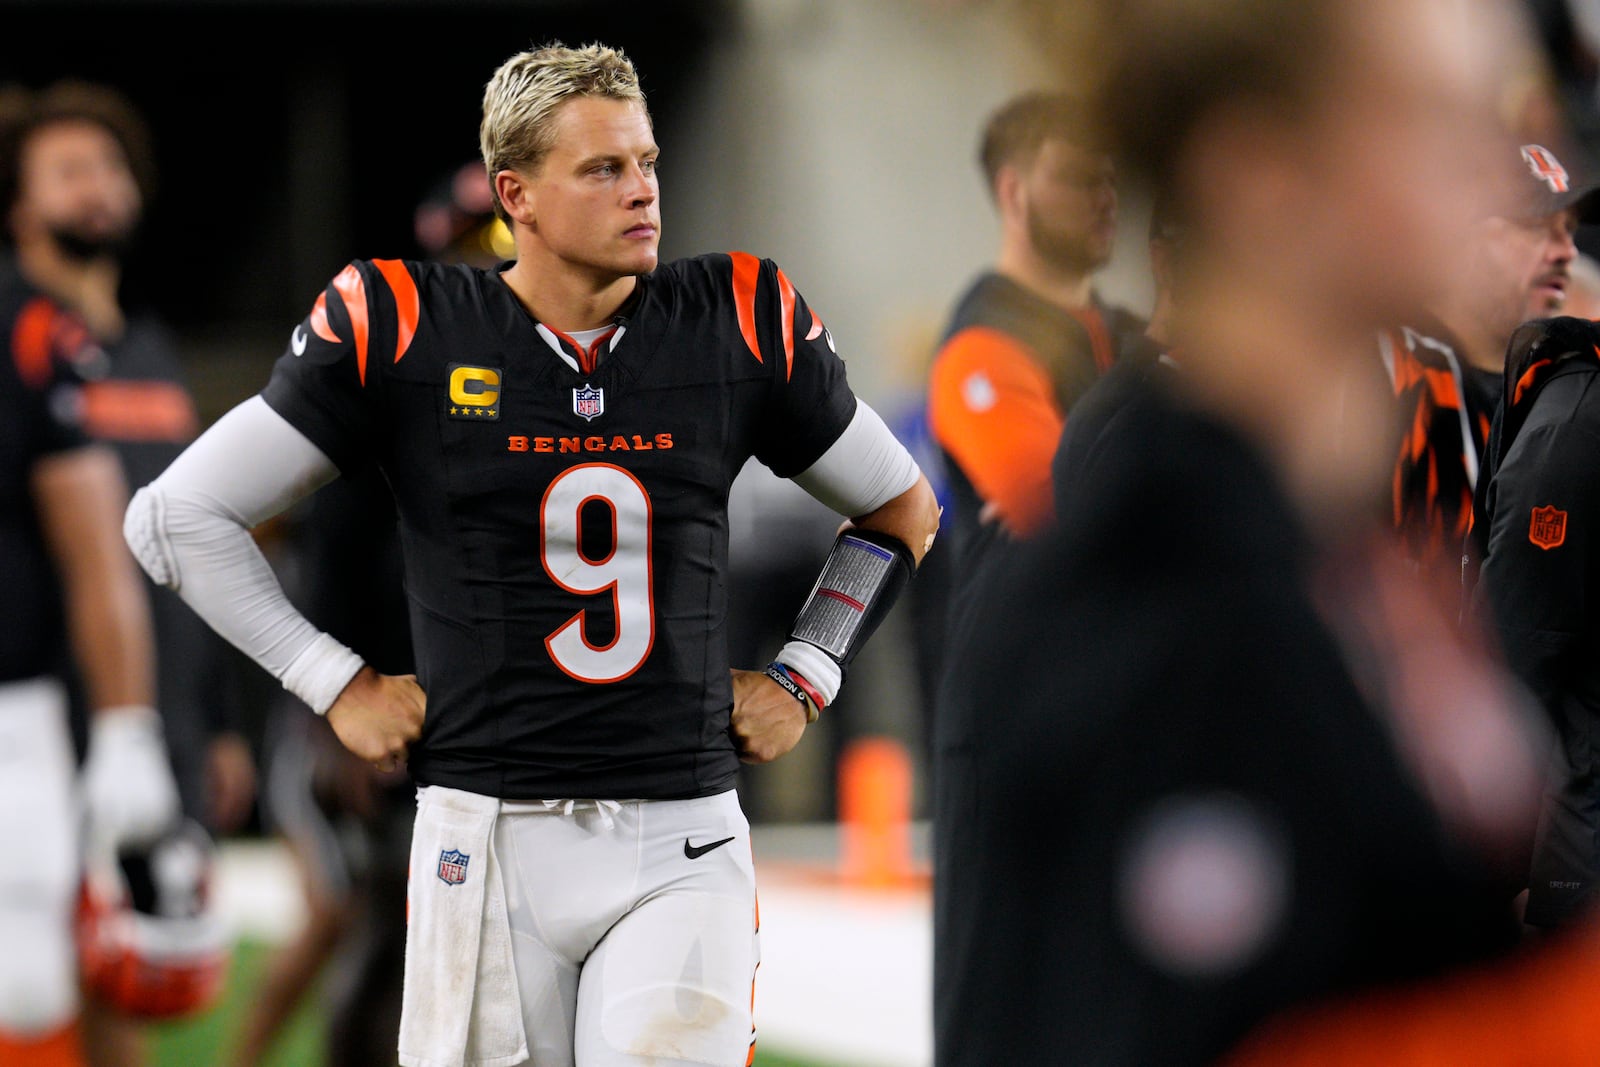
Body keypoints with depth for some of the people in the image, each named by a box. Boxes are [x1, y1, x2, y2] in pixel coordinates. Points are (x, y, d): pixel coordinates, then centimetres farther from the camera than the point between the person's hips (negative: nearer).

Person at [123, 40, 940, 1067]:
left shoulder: (739, 325, 4)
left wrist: (801, 681, 12)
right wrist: (337, 683, 2)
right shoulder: (402, 328, -2)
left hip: (682, 850, 1)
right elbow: (179, 517, 5)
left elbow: (903, 513, 20)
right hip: (488, 841, 0)